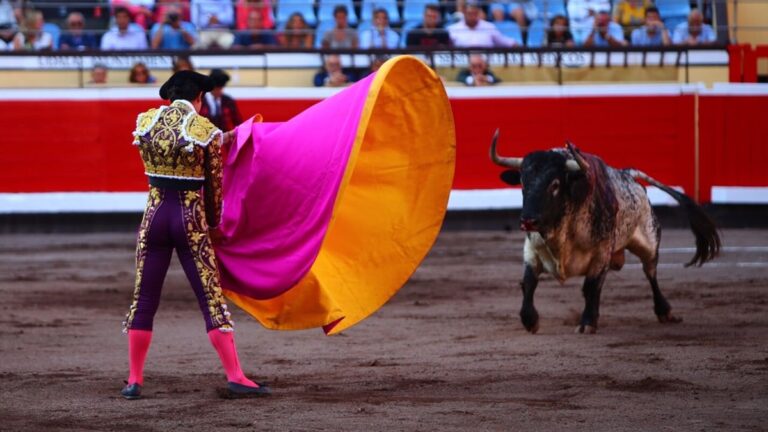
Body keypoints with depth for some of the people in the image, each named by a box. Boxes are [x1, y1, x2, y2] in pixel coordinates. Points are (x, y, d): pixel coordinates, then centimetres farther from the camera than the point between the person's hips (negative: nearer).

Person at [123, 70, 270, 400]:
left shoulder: (146, 121, 1)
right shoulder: (205, 130, -8)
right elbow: (214, 184, -1)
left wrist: (224, 137, 18)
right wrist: (214, 225, 15)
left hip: (155, 214, 3)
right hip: (191, 218, -3)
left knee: (144, 299, 10)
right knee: (211, 299, 0)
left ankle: (134, 381, 11)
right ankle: (235, 377, -2)